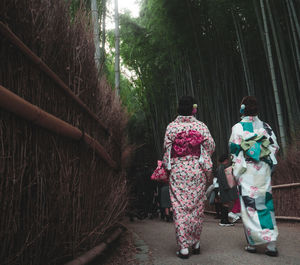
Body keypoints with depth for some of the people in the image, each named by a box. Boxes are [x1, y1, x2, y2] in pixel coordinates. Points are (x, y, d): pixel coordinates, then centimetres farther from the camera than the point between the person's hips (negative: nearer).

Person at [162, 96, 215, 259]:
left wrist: (167, 166, 13)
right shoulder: (201, 126, 0)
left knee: (180, 207, 3)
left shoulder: (171, 127, 0)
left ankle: (183, 247, 4)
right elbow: (211, 147, 3)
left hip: (177, 170, -1)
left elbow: (166, 149, 2)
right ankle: (195, 243, 22)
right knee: (197, 206, 12)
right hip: (197, 170, 1)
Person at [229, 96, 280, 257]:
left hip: (246, 172, -4)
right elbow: (275, 147, 8)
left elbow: (233, 149, -3)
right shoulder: (265, 126, 7)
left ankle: (252, 243, 8)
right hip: (264, 171, 4)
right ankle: (271, 244, 6)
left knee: (249, 206, 2)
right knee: (266, 203, 8)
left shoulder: (238, 127, -6)